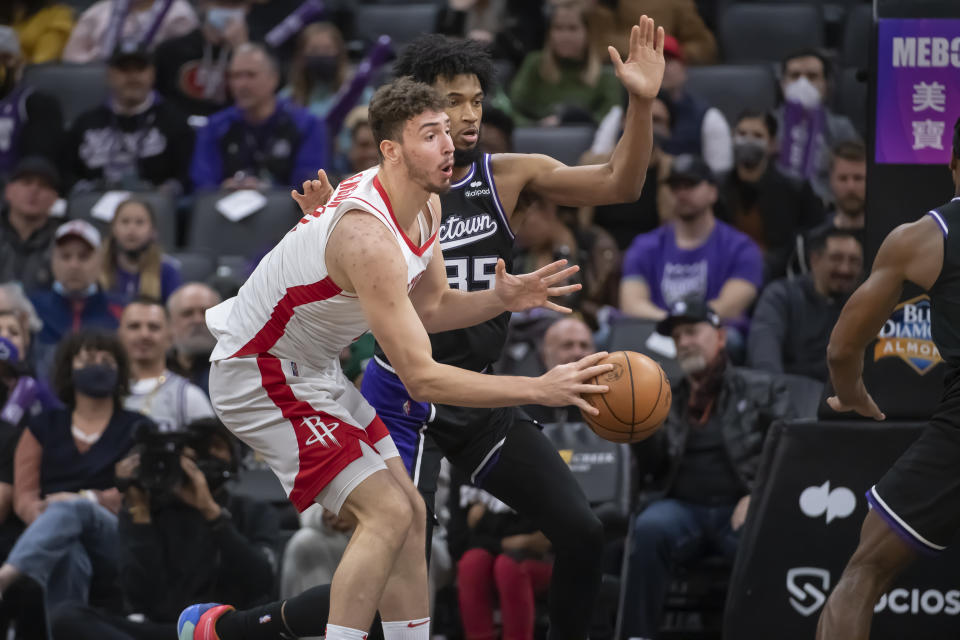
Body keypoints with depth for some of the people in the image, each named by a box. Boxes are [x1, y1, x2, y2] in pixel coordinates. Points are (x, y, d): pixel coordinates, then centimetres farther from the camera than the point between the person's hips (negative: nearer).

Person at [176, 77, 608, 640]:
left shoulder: (426, 206, -2)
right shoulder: (369, 239, -33)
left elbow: (430, 306, 11)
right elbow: (423, 378, -33)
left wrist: (501, 299, -9)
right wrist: (540, 389, -35)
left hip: (314, 370, 10)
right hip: (260, 377, -10)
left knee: (408, 514, 10)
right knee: (389, 514, -18)